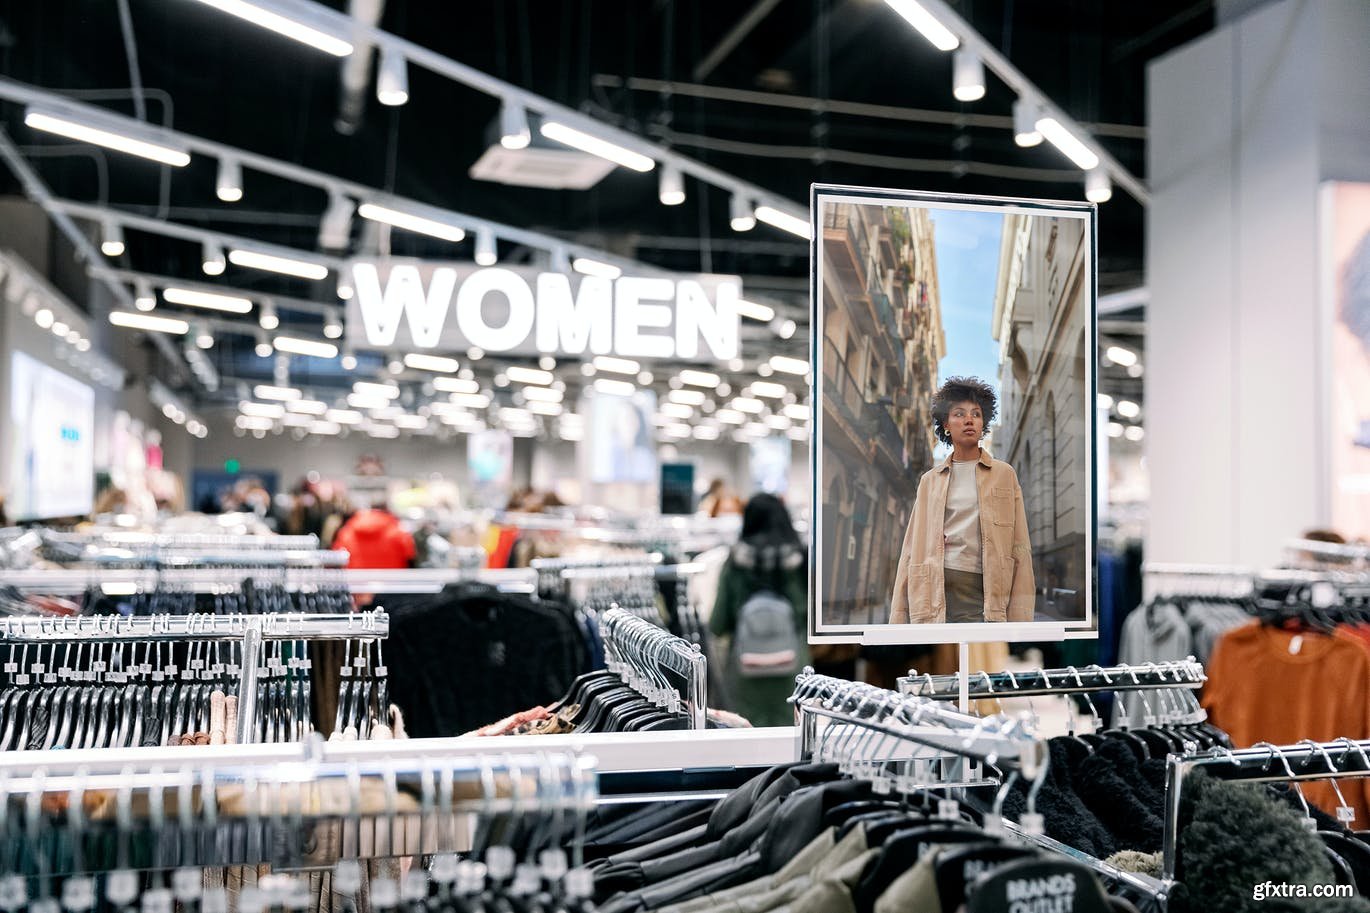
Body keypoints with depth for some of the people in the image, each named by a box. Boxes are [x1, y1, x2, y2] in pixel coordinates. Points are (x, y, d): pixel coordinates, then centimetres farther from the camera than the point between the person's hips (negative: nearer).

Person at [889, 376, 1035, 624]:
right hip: (934, 592, 2)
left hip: (982, 592, -1)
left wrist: (1019, 614, -5)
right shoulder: (930, 480, 15)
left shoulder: (1005, 474, 10)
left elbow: (1019, 548, 5)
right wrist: (899, 616, 4)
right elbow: (913, 548, 12)